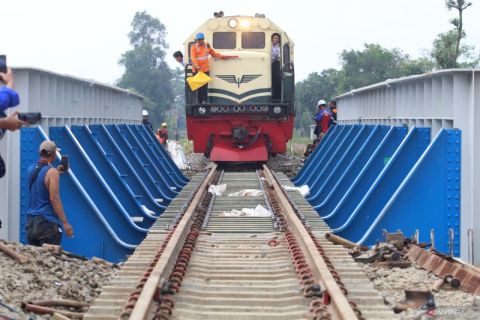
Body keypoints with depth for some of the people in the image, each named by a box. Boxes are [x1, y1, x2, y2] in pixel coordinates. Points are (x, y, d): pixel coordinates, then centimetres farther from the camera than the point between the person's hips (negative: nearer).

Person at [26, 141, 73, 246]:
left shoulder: (31, 169, 11)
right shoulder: (52, 172, -11)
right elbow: (54, 199, -17)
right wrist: (65, 223, -16)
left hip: (31, 222, 7)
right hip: (47, 222, -7)